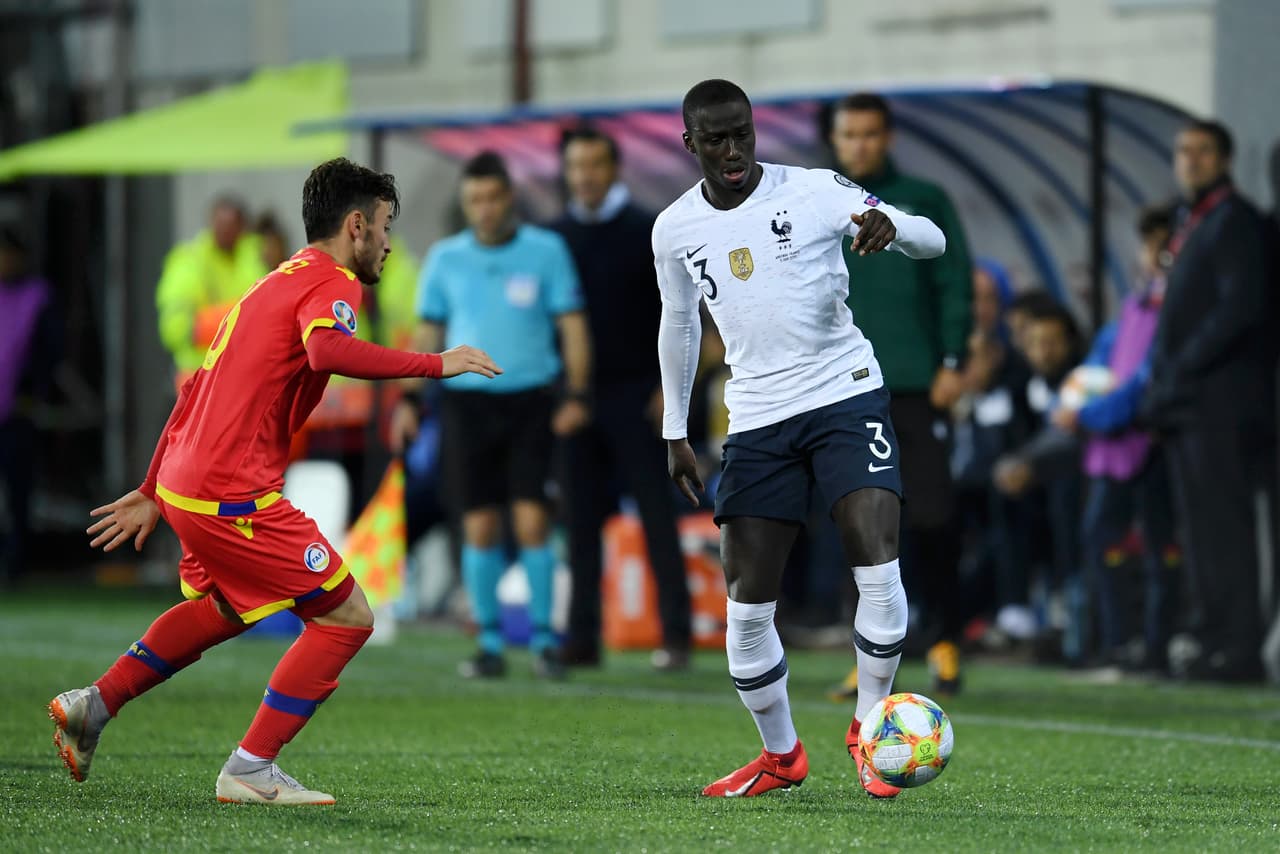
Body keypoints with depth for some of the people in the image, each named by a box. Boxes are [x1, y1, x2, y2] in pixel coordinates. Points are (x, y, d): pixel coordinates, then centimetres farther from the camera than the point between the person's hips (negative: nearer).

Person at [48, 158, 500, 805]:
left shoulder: (275, 283, 21)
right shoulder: (330, 283, -9)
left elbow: (198, 388, 25)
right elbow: (326, 350, -33)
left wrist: (153, 493, 28)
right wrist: (434, 364, -26)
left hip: (184, 483, 10)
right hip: (235, 496, -10)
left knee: (226, 609, 34)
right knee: (347, 617, -4)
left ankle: (92, 706, 34)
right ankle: (249, 771, -3)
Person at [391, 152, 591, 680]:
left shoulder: (546, 251, 1)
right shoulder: (445, 258, 7)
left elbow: (572, 324, 2)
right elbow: (428, 333, 12)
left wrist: (577, 396, -8)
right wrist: (409, 400, 3)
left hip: (529, 398, -2)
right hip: (466, 401, 2)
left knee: (531, 521, -9)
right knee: (479, 527, 1)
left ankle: (543, 639, 0)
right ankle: (489, 645, 8)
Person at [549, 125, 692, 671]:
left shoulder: (645, 233, 0)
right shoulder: (555, 237, 10)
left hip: (634, 395, -4)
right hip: (576, 396, 4)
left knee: (657, 517, -5)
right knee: (581, 520, 3)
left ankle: (675, 634, -3)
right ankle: (582, 638, 6)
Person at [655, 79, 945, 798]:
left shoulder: (814, 191, -6)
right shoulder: (676, 229, 4)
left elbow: (931, 240, -9)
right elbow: (679, 323, 21)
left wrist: (889, 225, -33)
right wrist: (675, 430, 19)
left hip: (847, 395, -3)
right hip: (757, 420, 3)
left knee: (878, 567, -18)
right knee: (747, 600, -1)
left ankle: (870, 729, 1)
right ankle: (781, 756, 18)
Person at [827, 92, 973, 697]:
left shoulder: (924, 203, 5)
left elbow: (956, 284, 3)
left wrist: (953, 363, -6)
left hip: (917, 389, -2)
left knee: (931, 517, -5)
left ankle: (945, 640, 9)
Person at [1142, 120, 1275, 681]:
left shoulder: (1233, 220, -7)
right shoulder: (1190, 222, 20)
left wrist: (1183, 369, -16)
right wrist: (1162, 383, 12)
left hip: (1221, 399, -9)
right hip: (1188, 404, 9)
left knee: (1223, 524, -10)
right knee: (1200, 528, 7)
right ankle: (1214, 640, 9)